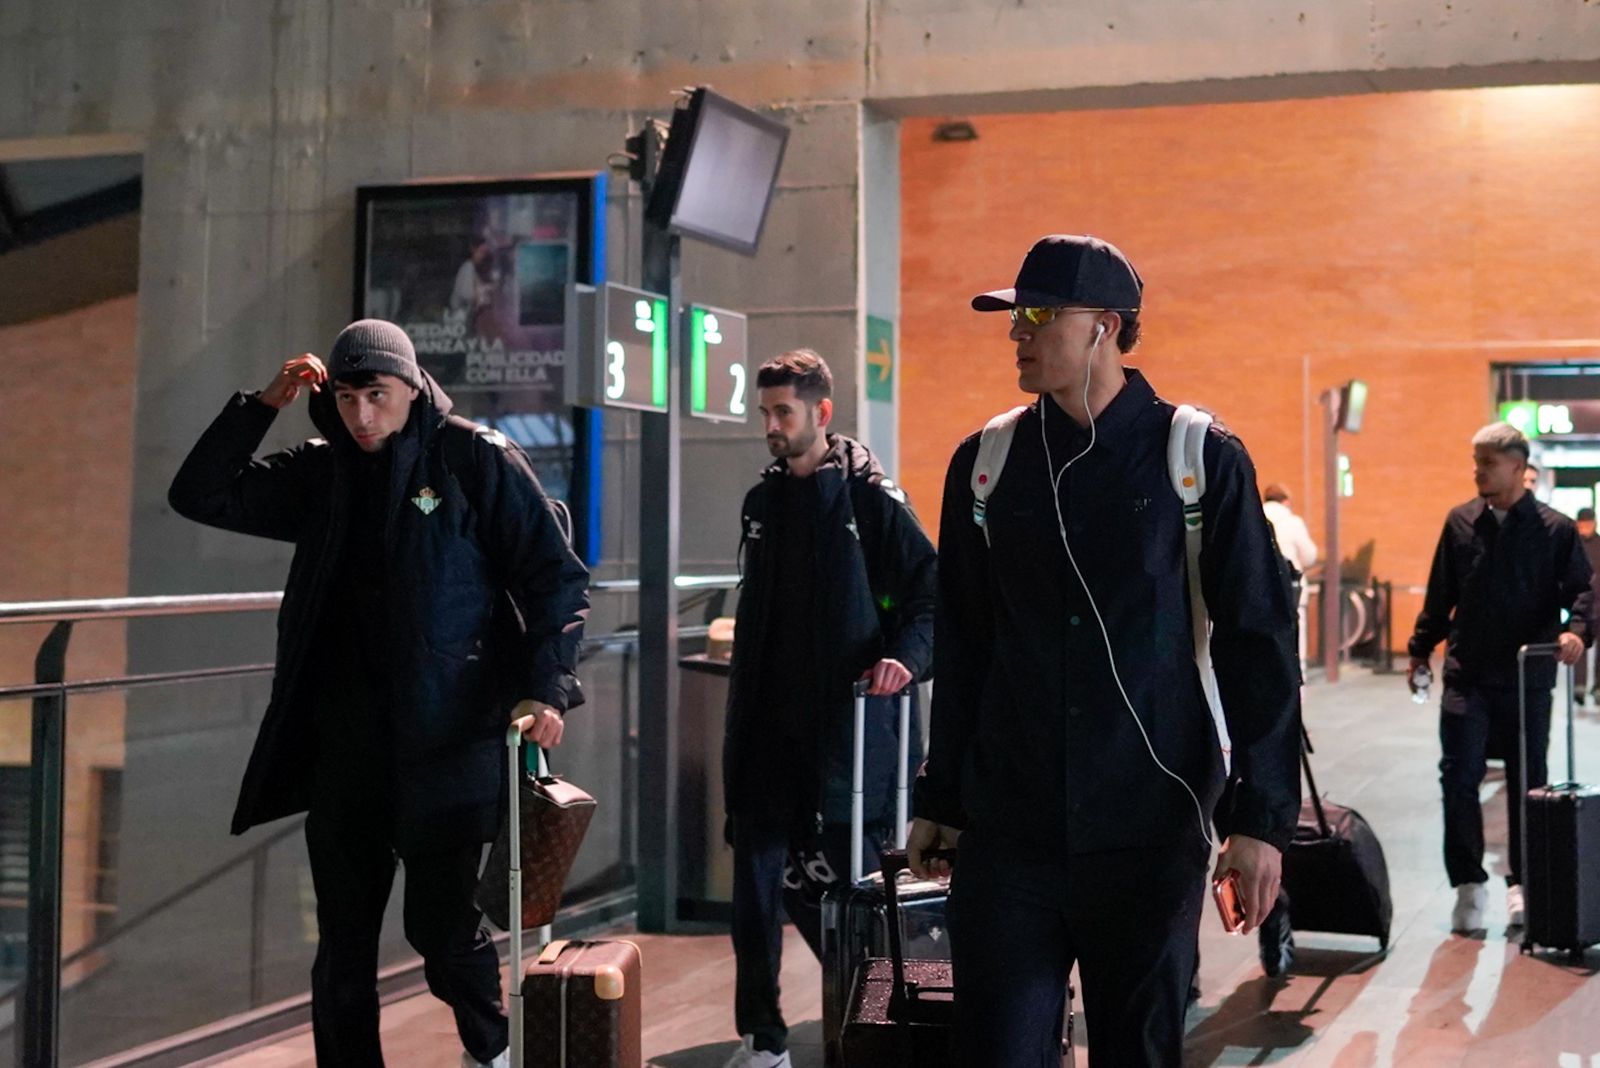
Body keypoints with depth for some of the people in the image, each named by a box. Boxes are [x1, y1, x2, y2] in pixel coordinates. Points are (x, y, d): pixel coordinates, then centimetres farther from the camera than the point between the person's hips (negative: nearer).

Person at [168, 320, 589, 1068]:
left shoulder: (475, 459, -4)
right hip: (343, 736, 5)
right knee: (344, 936, 8)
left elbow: (555, 580, -4)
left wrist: (544, 688, -17)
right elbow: (200, 495, 11)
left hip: (446, 735, -5)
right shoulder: (322, 473, 10)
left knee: (442, 923, -2)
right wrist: (263, 406, 0)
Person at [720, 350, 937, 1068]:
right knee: (758, 879, 5)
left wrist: (905, 657, -23)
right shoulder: (764, 501, 13)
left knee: (831, 874, -2)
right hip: (768, 725, 6)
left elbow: (930, 590, -6)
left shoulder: (870, 497, -5)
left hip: (846, 725, -5)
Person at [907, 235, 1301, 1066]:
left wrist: (1261, 817, -9)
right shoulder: (985, 463, 6)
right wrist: (940, 800, 13)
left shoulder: (1200, 458, -3)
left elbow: (1258, 644, -3)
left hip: (1150, 833, -2)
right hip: (1007, 832, 2)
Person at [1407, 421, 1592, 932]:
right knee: (1458, 776, -6)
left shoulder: (1555, 529, -1)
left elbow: (1581, 589, -4)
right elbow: (1440, 595, 13)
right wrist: (1420, 651, 14)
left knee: (1527, 783, 8)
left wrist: (1576, 630, -23)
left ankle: (1521, 885, 20)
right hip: (1467, 676, 1)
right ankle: (1469, 884, 2)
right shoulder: (1460, 522, 6)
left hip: (1526, 679, -1)